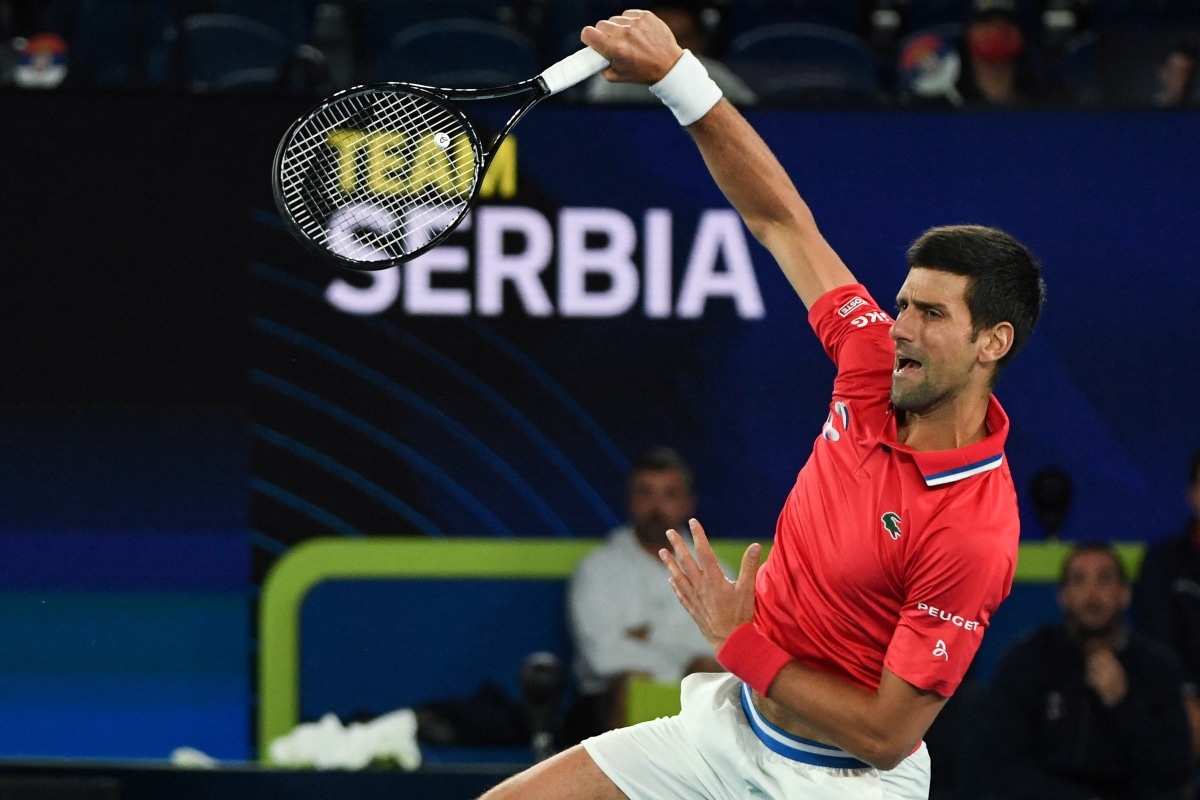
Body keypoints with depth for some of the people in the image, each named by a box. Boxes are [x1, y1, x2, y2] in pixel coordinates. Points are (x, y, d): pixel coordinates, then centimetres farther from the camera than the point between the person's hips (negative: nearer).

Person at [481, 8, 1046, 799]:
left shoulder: (974, 532, -26)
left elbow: (885, 733, -23)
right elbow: (780, 217, 3)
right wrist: (676, 73, -6)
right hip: (732, 725, 6)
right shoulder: (877, 365, -7)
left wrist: (738, 641, -15)